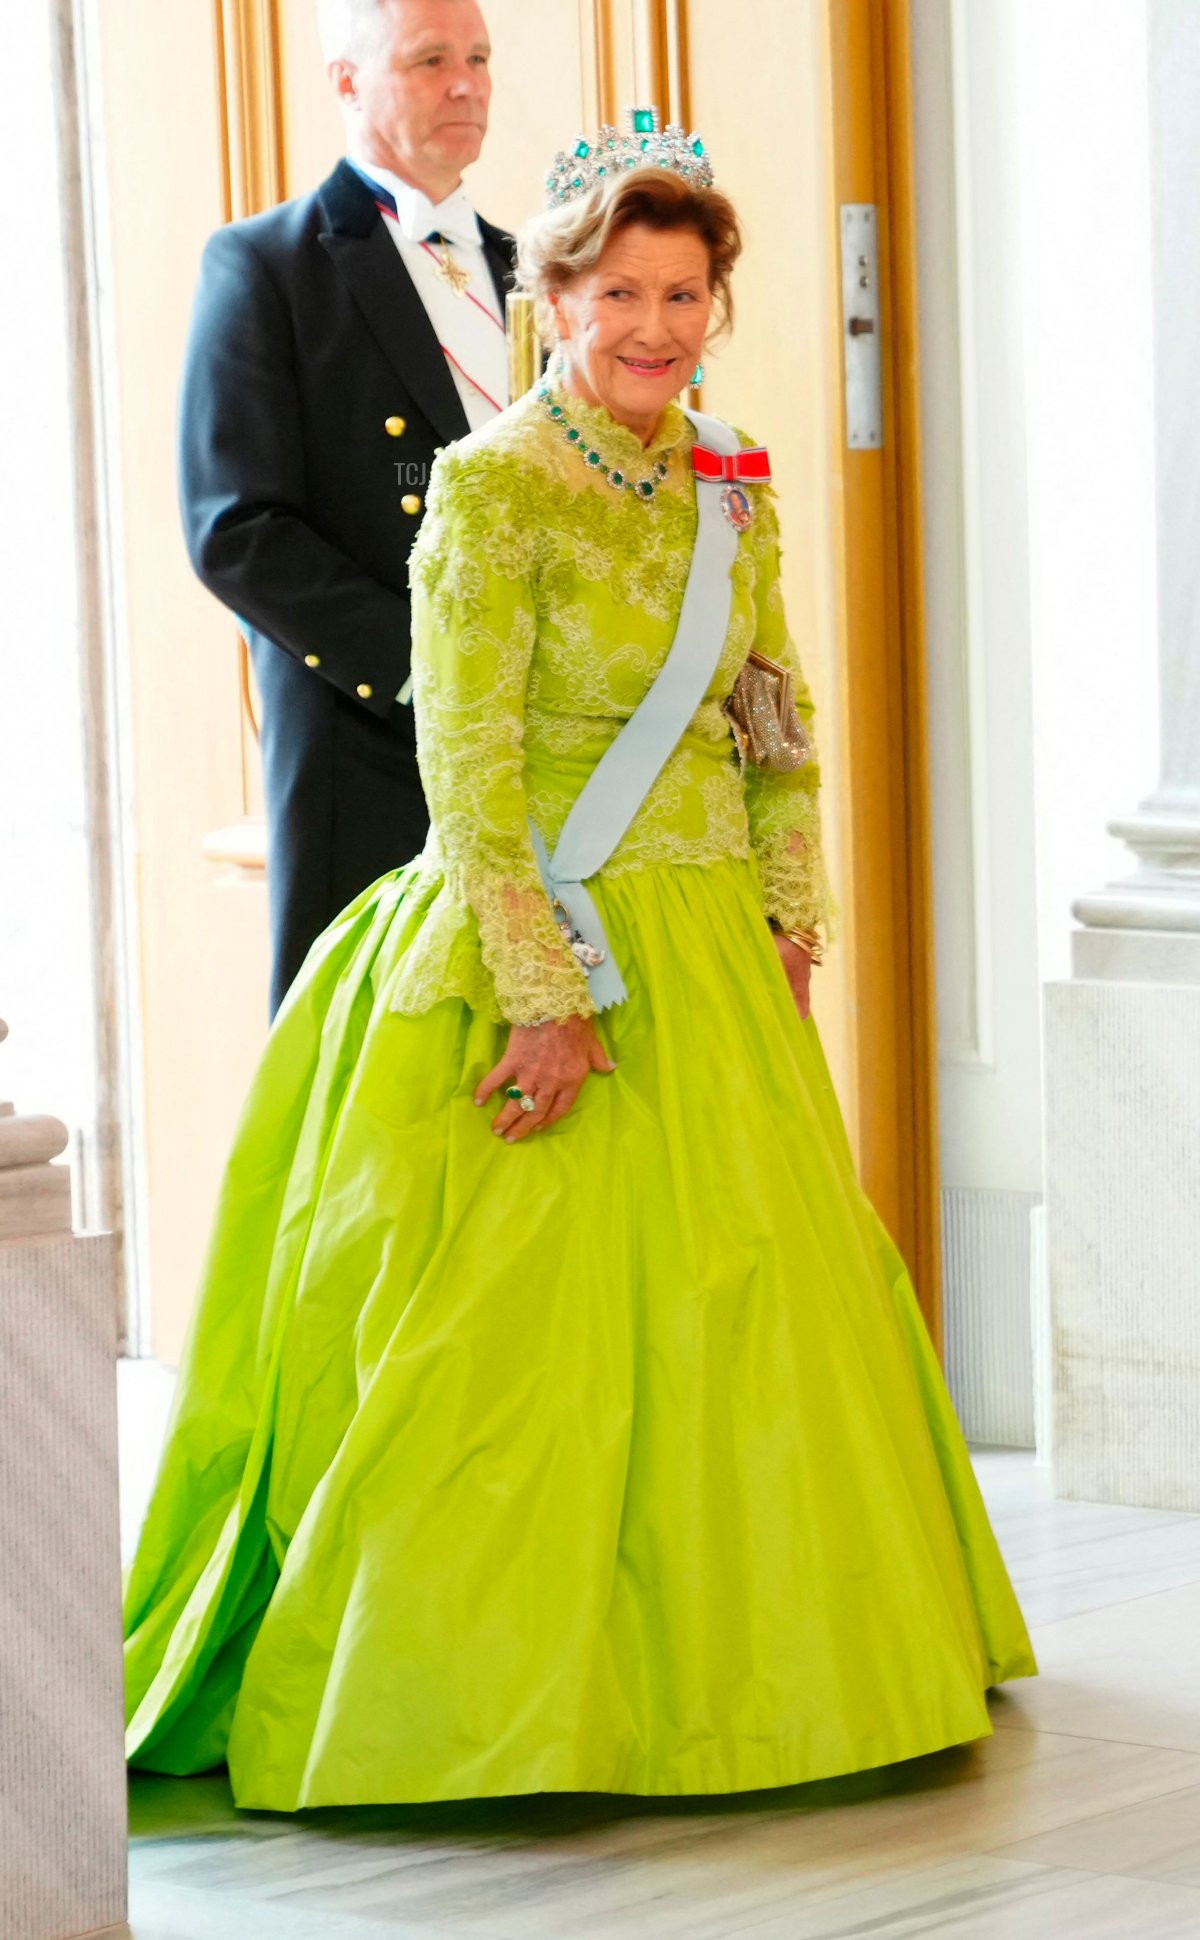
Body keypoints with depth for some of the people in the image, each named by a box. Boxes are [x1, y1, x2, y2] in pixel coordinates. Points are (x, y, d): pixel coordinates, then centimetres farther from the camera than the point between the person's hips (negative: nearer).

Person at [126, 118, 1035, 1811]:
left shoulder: (729, 483, 7)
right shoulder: (494, 489, -13)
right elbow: (470, 773, -15)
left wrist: (791, 920, 7)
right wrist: (552, 998, -17)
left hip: (709, 955, 7)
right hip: (541, 944, -7)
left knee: (747, 1310, 10)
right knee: (530, 1333, -4)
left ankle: (722, 1659, 25)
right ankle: (499, 1686, 9)